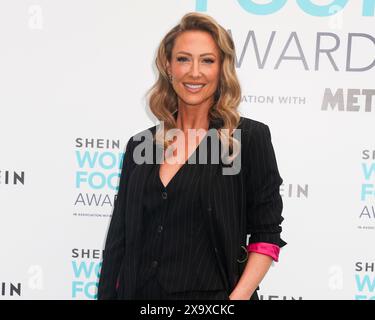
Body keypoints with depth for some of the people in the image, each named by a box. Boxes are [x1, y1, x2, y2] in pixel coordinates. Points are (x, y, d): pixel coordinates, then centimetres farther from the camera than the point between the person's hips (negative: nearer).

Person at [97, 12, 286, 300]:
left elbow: (267, 235, -6)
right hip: (138, 292, 4)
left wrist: (238, 297, -17)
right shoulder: (140, 145, 4)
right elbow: (119, 240, 6)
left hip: (211, 293, -3)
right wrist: (106, 295, 1)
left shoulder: (250, 137, -6)